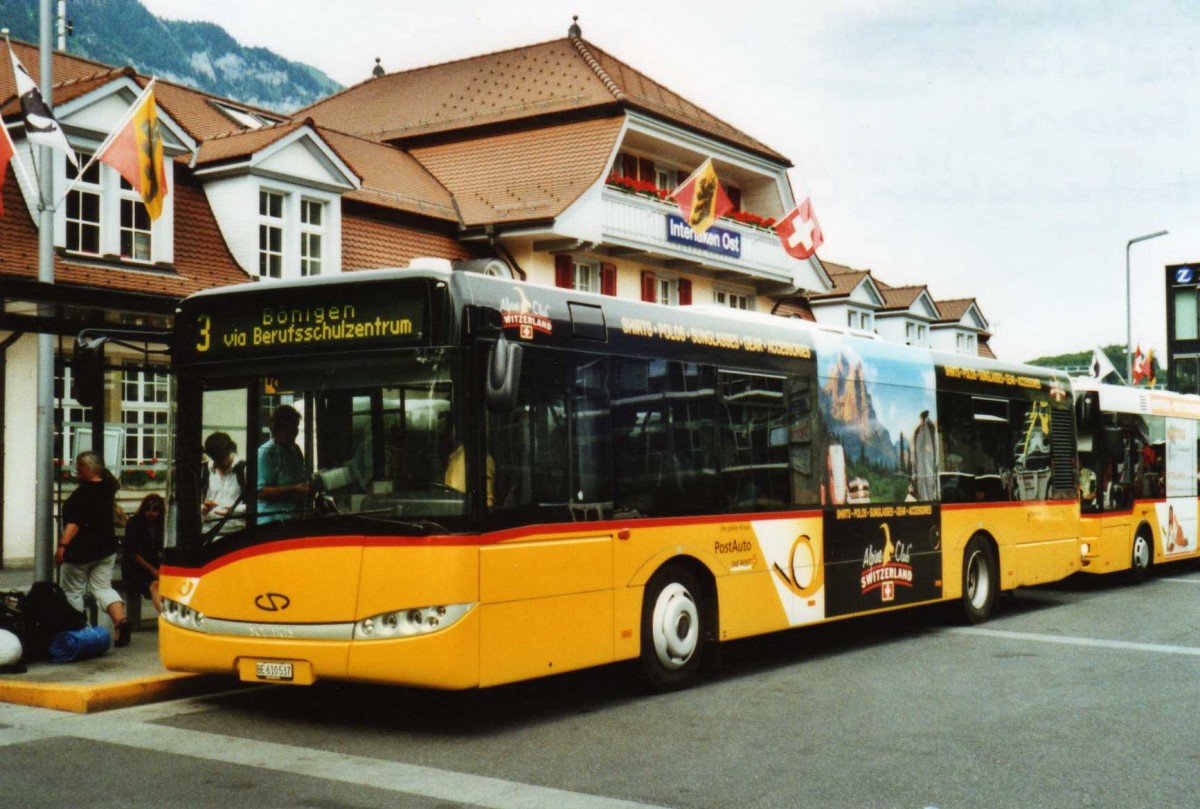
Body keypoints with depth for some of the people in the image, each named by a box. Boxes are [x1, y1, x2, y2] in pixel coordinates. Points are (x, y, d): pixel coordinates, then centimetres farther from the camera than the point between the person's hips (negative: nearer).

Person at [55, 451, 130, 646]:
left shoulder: (84, 492, -17)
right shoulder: (107, 488, 8)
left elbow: (75, 522, -24)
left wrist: (62, 545, -27)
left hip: (81, 550, -8)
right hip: (106, 547, 8)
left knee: (71, 592, 6)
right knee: (103, 587, 7)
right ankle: (121, 620, -14)